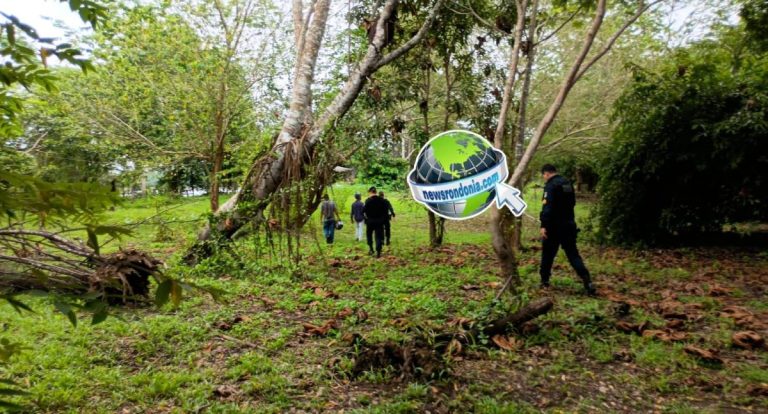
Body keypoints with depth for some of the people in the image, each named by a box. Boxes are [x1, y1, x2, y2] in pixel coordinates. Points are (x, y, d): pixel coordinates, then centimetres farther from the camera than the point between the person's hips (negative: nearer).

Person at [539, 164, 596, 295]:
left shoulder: (550, 186, -13)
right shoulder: (567, 183, 13)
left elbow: (547, 207, -24)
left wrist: (543, 225, -26)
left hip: (554, 225, -7)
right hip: (569, 224, 7)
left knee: (548, 253, 9)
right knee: (573, 253, 6)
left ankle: (544, 280, 20)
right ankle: (587, 281, -7)